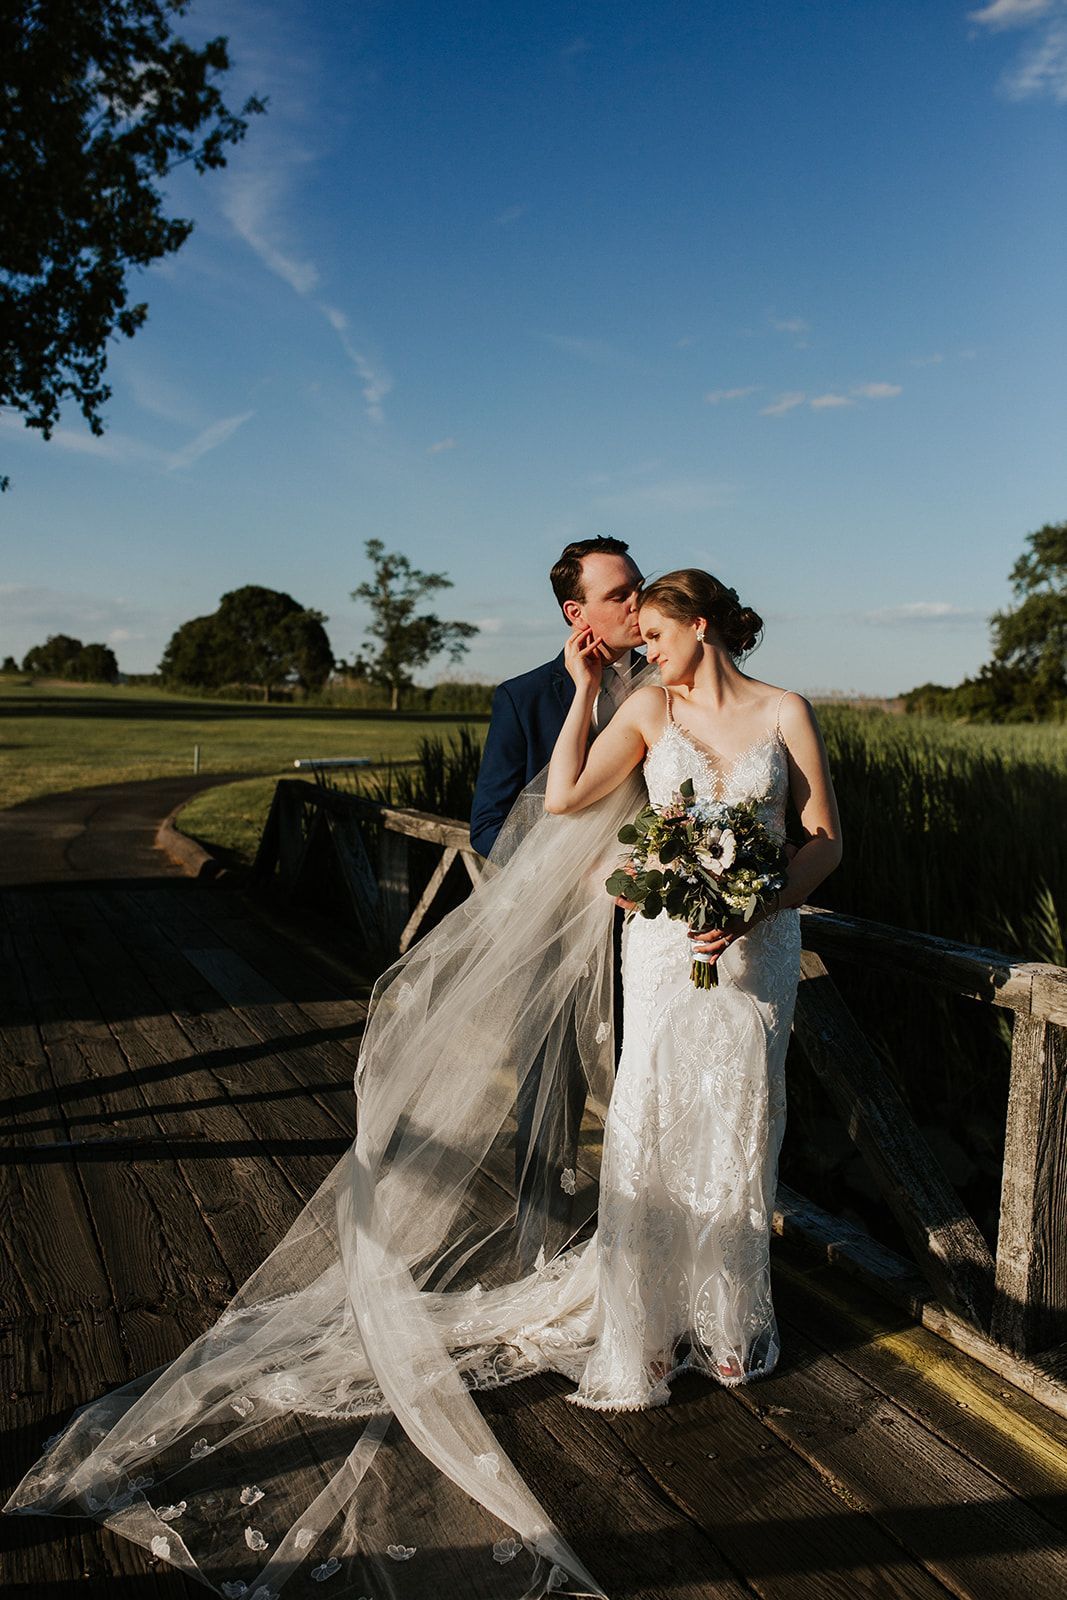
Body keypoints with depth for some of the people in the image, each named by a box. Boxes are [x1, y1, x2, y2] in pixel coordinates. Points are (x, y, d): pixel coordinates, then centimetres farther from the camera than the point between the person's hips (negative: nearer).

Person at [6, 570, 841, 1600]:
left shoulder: (786, 713, -1)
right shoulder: (648, 707, 0)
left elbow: (825, 837, 0)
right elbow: (564, 798, -11)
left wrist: (756, 909, -13)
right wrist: (585, 688, -9)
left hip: (755, 946, 1)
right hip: (664, 943, 0)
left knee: (736, 1131, 13)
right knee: (649, 1131, 6)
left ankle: (730, 1322, 36)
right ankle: (642, 1334, 25)